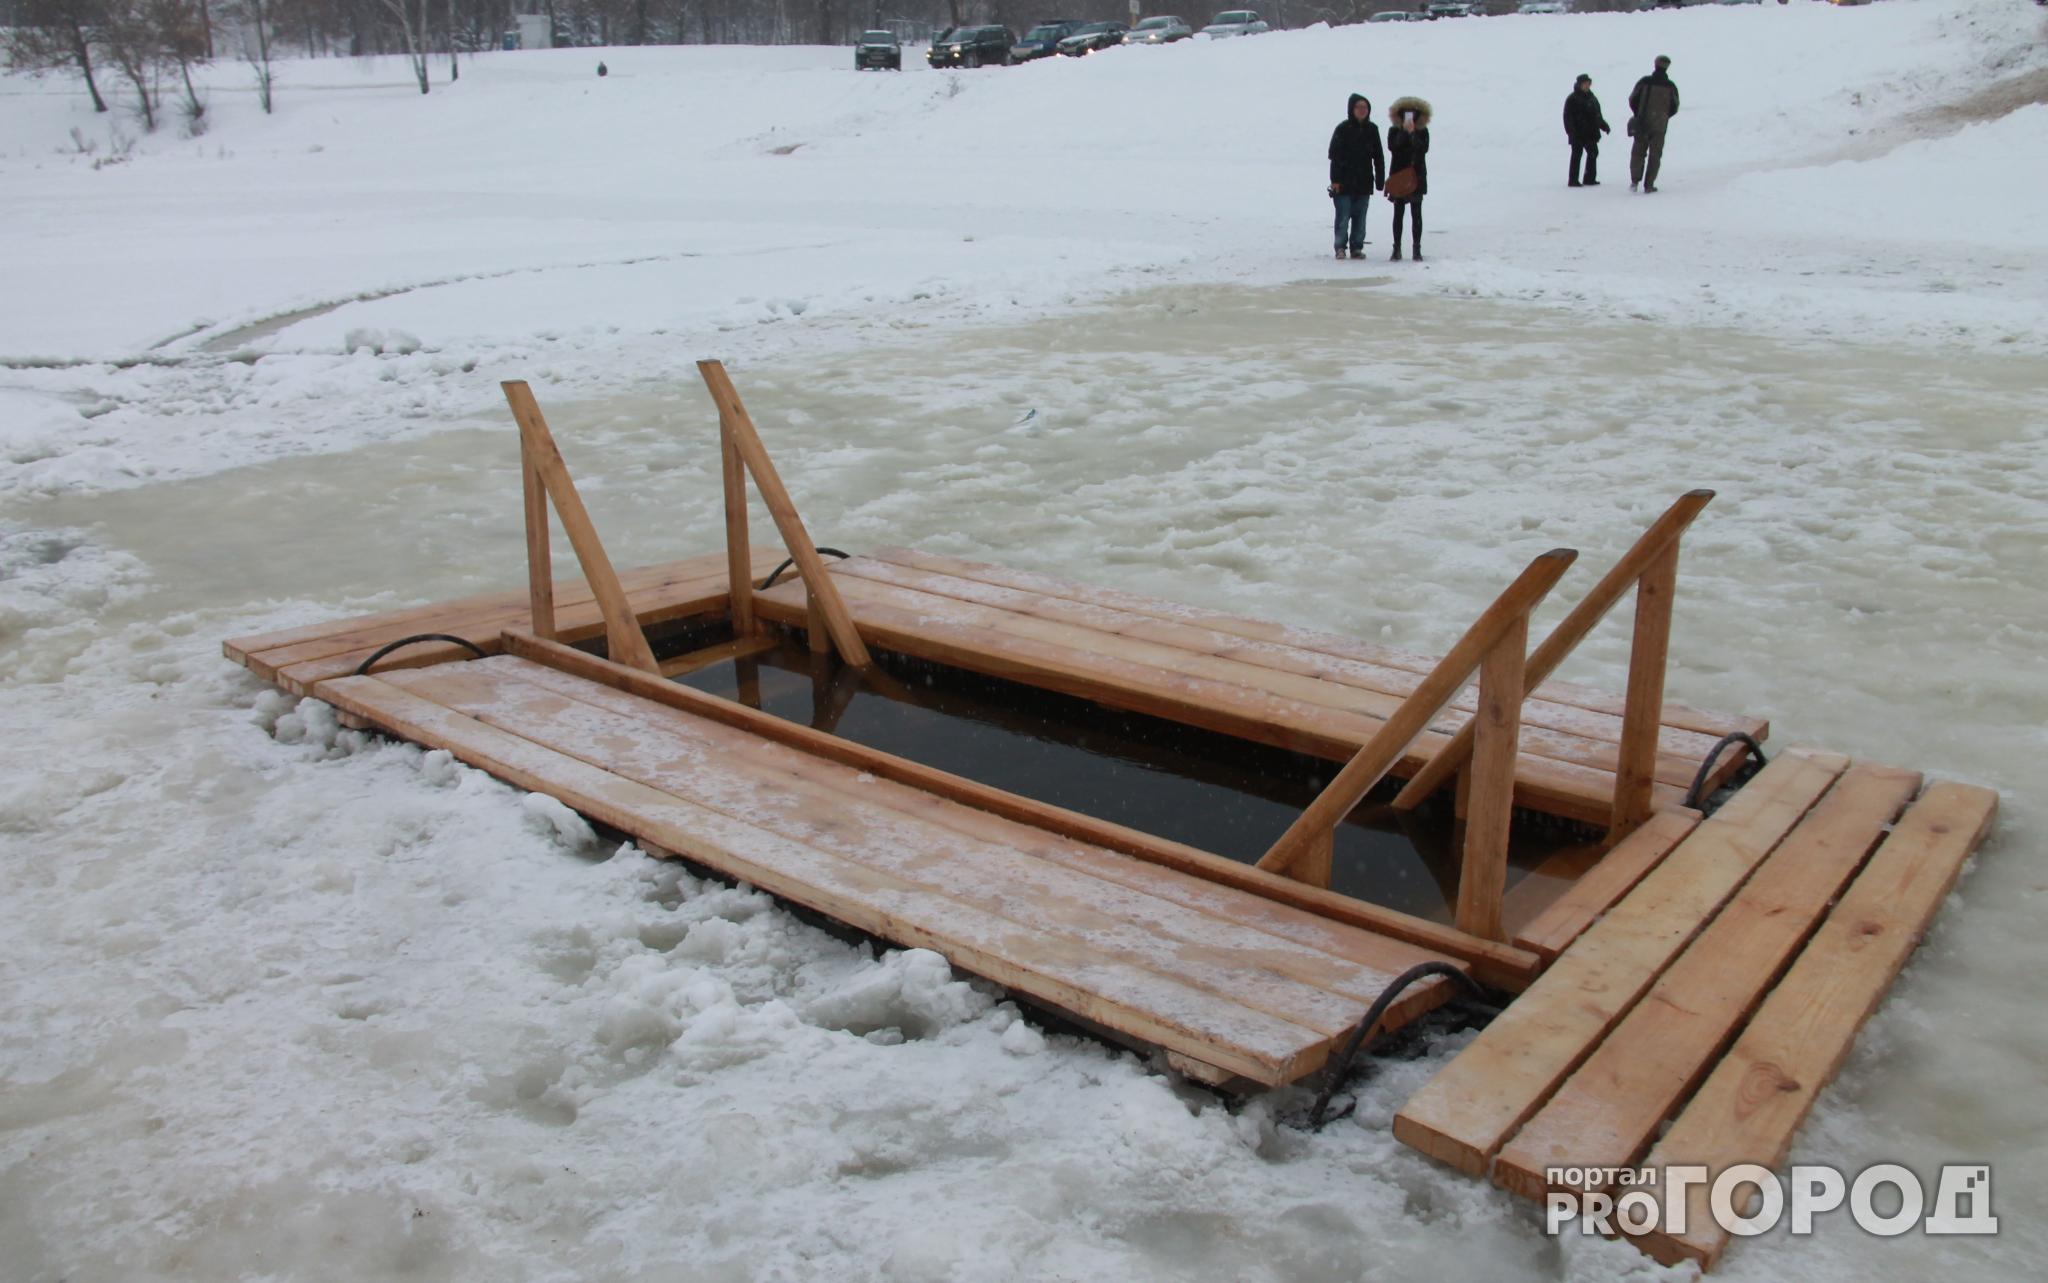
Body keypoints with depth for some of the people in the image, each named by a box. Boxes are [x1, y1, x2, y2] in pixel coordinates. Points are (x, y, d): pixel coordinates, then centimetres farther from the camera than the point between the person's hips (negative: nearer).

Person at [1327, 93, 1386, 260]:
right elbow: (1334, 154, -6)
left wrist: (1380, 179, 6)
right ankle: (1340, 247, 7)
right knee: (1343, 216, -3)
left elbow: (1378, 157, 11)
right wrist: (1335, 179, -11)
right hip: (1345, 182, -3)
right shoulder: (1343, 128, -4)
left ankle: (1357, 247, 12)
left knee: (1360, 217, 6)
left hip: (1364, 182, 3)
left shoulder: (1372, 129, 7)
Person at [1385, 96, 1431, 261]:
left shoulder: (1422, 131, 5)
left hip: (1417, 176, 0)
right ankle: (1397, 248, 6)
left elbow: (1424, 149, -12)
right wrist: (1404, 131, -19)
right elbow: (1392, 147, -14)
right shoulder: (1394, 131, 4)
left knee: (1416, 213, 1)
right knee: (1398, 213, 2)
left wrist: (1413, 133, -17)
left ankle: (1417, 249, 3)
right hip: (1398, 176, 0)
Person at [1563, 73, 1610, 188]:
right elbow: (1568, 117, -12)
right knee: (1577, 155, -5)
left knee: (1593, 153, 9)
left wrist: (1604, 126, 14)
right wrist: (1571, 131, -21)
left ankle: (1590, 179, 17)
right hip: (1578, 134, -8)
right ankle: (1573, 180, -1)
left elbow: (1598, 115, 22)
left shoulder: (1591, 98, 15)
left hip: (1590, 133, 8)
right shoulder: (1572, 99, -7)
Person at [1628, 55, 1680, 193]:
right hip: (1659, 126, 0)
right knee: (1655, 155, 7)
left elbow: (1632, 100, -1)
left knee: (1638, 152, 10)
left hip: (1641, 124, 0)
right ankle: (1649, 185, 3)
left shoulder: (1644, 82, -5)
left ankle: (1634, 180, -4)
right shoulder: (1671, 86, -2)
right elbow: (1674, 108, 3)